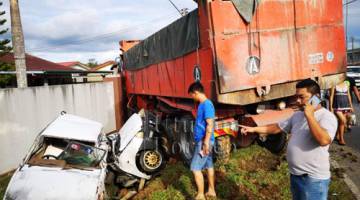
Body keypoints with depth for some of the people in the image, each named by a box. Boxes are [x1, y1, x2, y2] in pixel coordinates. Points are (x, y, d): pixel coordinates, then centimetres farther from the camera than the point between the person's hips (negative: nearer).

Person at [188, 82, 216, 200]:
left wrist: (206, 142, -24)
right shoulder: (203, 104, 12)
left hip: (204, 141, -10)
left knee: (195, 168, -5)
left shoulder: (206, 104, -19)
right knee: (209, 166, 17)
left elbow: (210, 125, -23)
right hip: (203, 140, 10)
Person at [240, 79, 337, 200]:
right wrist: (254, 129, 10)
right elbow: (277, 127, 15)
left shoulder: (327, 116, -16)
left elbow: (323, 140, -32)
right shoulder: (297, 115, 8)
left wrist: (309, 115, -26)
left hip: (314, 179, -7)